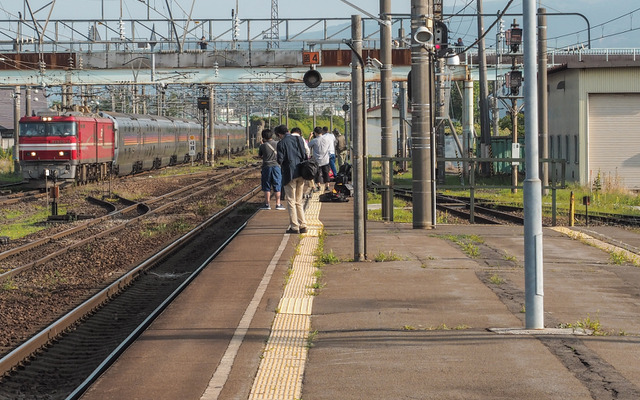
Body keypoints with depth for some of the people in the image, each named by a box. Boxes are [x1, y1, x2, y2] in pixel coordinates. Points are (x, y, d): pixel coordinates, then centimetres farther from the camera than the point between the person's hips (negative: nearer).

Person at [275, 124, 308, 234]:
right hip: (301, 174, 6)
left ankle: (294, 227, 1)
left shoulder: (281, 143, -9)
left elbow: (280, 160, -13)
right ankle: (303, 225, 12)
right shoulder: (299, 139, 7)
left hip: (290, 174, -6)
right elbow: (305, 156, 7)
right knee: (299, 201, 14)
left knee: (291, 201, 2)